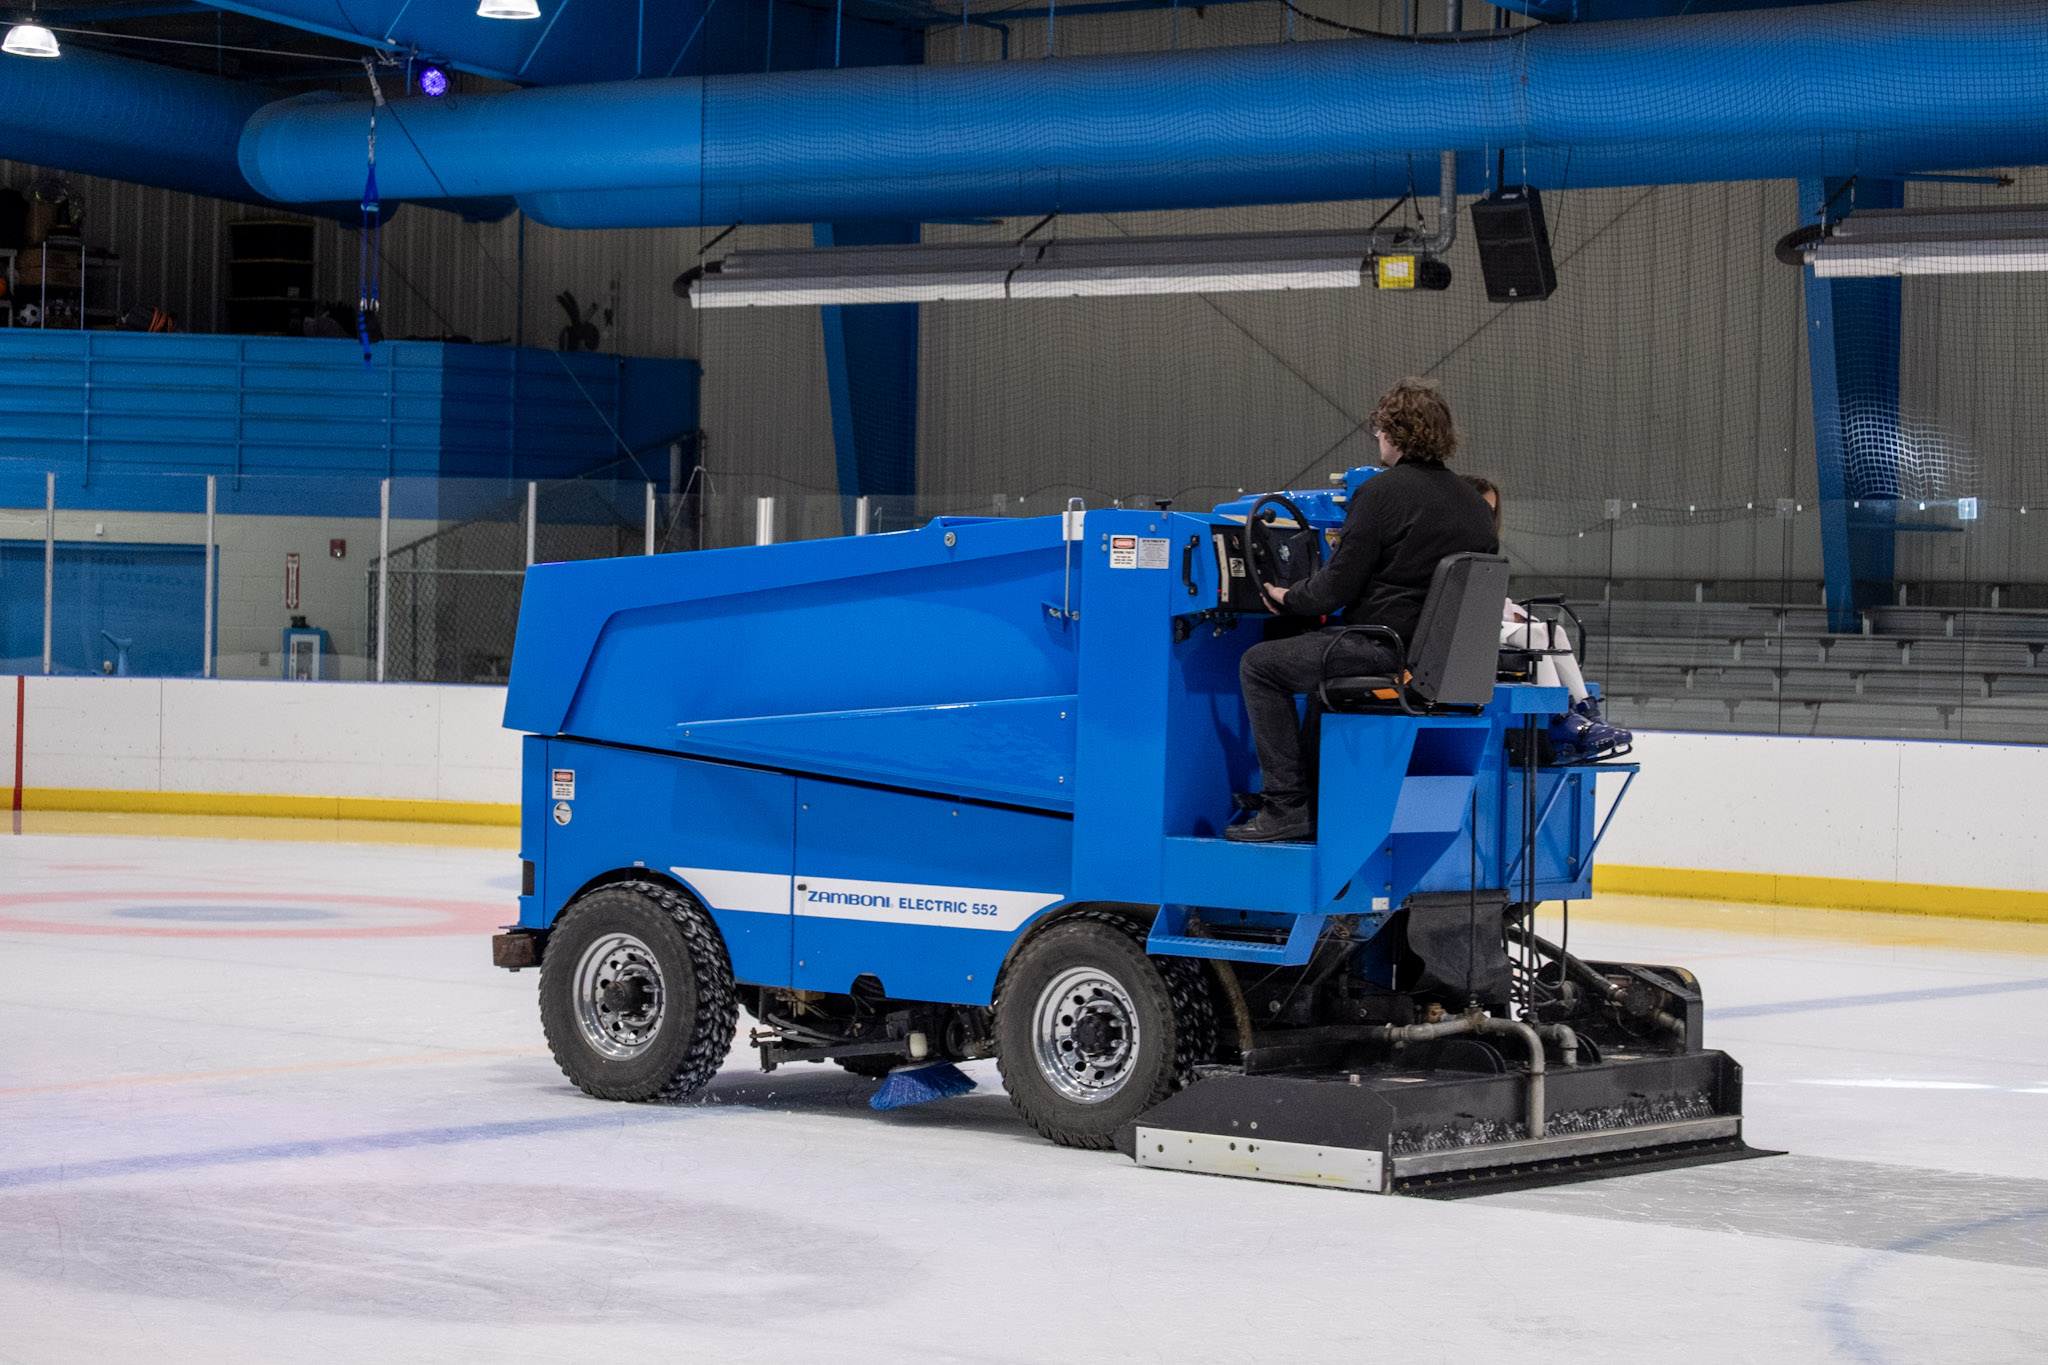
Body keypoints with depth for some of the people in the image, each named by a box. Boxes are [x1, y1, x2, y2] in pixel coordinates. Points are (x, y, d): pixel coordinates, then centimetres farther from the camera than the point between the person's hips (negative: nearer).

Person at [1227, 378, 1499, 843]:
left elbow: (1339, 584, -13)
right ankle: (1312, 804, 35)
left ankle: (1287, 807, 0)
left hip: (1388, 646, -9)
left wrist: (1288, 599, 7)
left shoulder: (1383, 491, -12)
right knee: (1323, 661, 35)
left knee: (1260, 665, 5)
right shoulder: (1471, 503, 10)